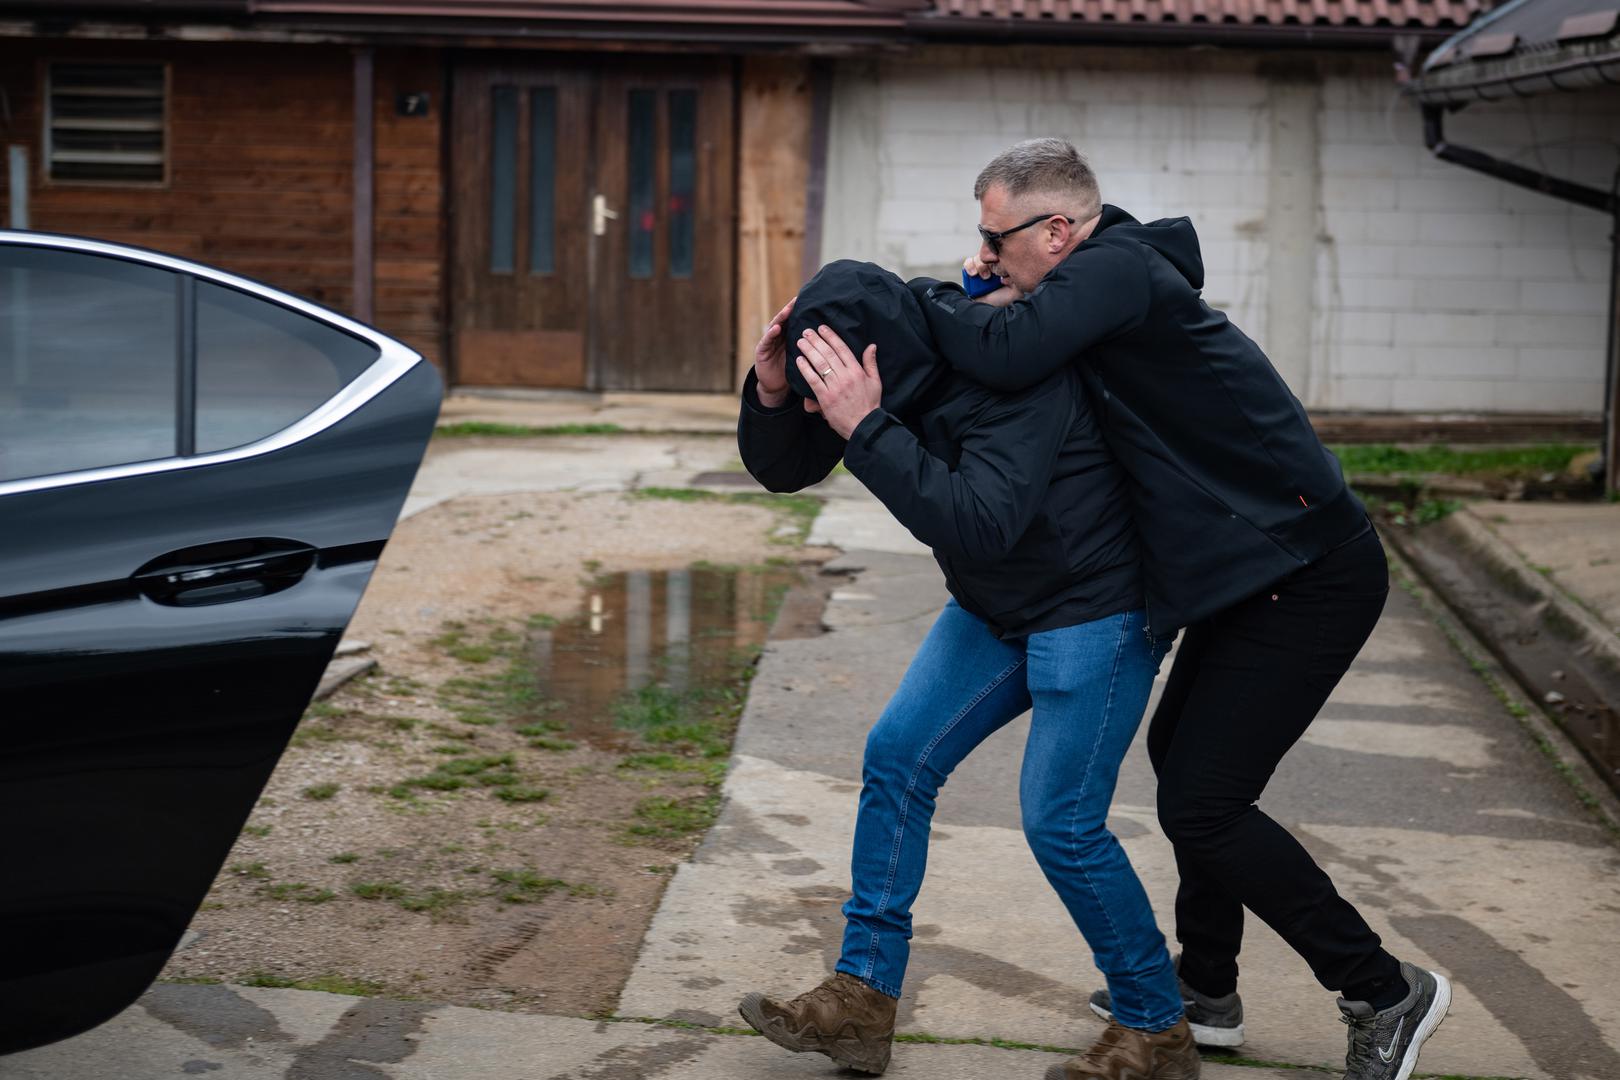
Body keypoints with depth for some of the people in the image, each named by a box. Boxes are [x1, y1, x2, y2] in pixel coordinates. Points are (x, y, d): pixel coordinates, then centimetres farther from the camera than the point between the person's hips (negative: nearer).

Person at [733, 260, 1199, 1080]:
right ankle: (861, 1001, 6)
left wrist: (866, 428, -44)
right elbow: (779, 469, 0)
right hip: (995, 610, 8)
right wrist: (773, 394, -21)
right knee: (897, 756, 0)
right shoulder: (875, 375, -8)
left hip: (1094, 607, -8)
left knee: (1061, 821, -10)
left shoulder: (1012, 378, -32)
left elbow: (979, 524, -42)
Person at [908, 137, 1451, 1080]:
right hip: (1267, 567, 11)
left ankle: (1386, 993, 5)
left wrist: (927, 295, -12)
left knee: (1202, 805, -8)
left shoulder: (1116, 268, -18)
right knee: (1182, 751, 21)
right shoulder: (1118, 275, 12)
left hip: (1306, 577, -11)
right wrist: (993, 295, 1)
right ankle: (1205, 990, 34)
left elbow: (1004, 357, -31)